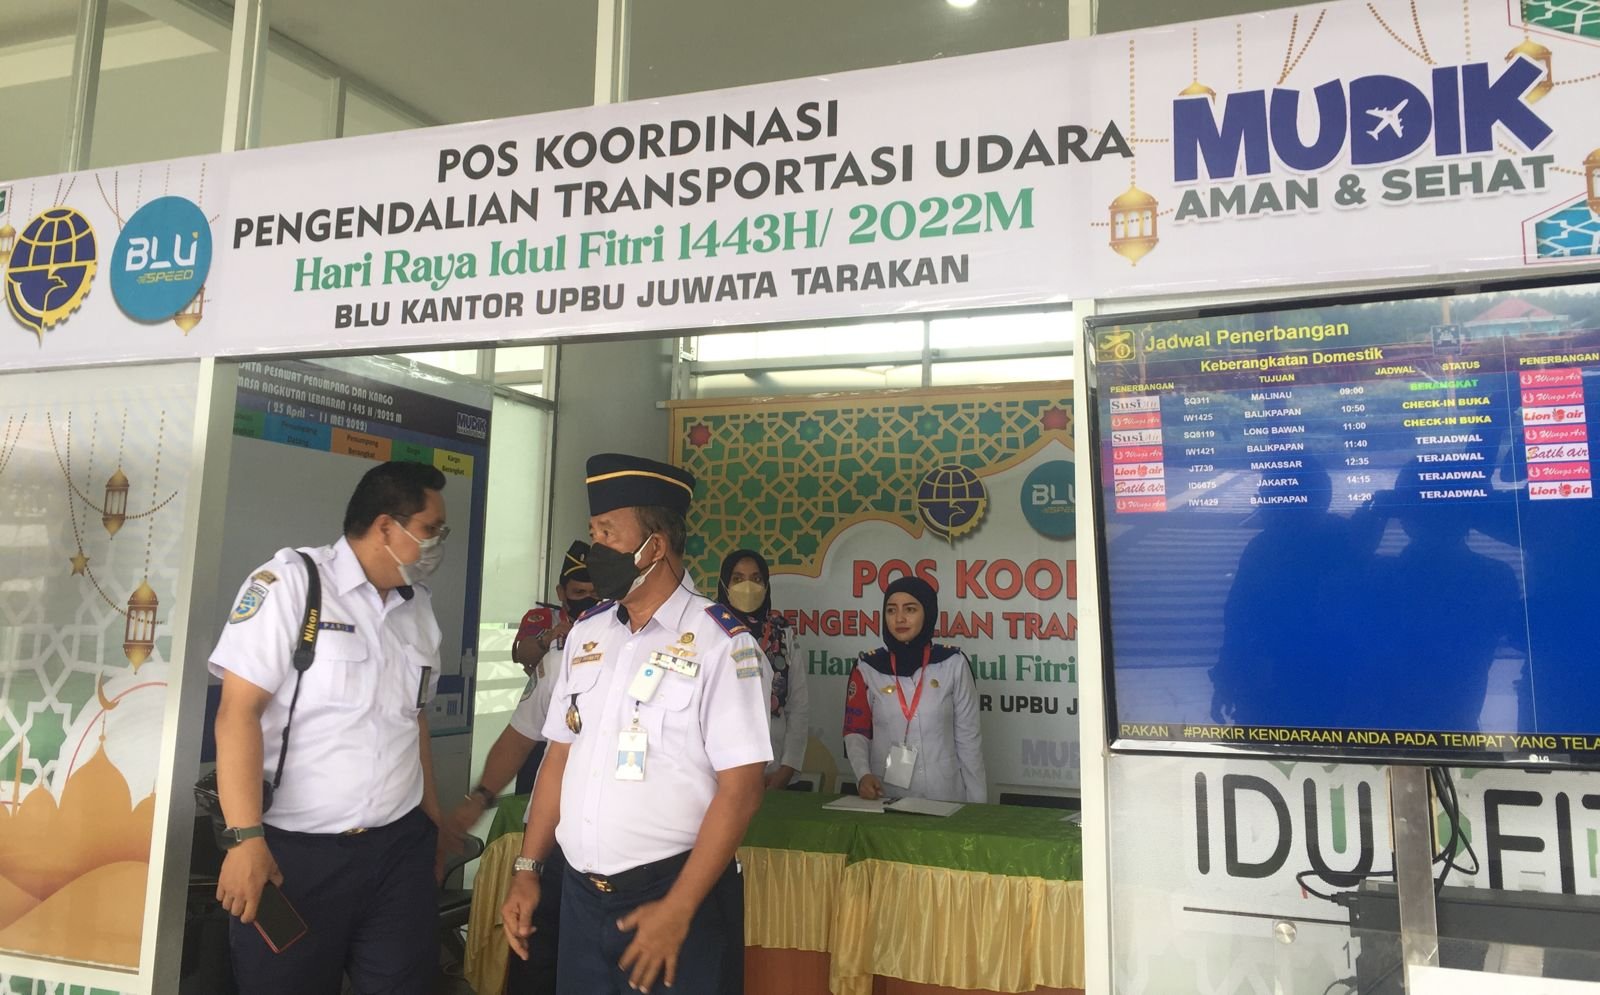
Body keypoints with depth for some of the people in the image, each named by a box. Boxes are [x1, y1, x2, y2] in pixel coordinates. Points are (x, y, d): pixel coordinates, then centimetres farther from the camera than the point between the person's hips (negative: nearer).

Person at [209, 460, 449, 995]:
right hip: (295, 851, -5)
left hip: (401, 849, 5)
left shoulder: (420, 608, 9)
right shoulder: (291, 579, -9)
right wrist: (246, 838, -19)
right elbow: (238, 711, -13)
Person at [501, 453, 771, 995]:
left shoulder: (719, 642, -14)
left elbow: (740, 790, -16)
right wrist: (527, 869, 8)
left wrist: (677, 910, -16)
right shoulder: (584, 634, 5)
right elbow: (560, 755, 11)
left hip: (675, 892, -5)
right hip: (581, 894, 6)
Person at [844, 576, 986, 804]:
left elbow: (967, 736, -1)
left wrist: (976, 802, -1)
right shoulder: (868, 668, -1)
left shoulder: (952, 664, -4)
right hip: (886, 795, 1)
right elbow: (856, 731, 0)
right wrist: (863, 774, -18)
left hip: (943, 794, -1)